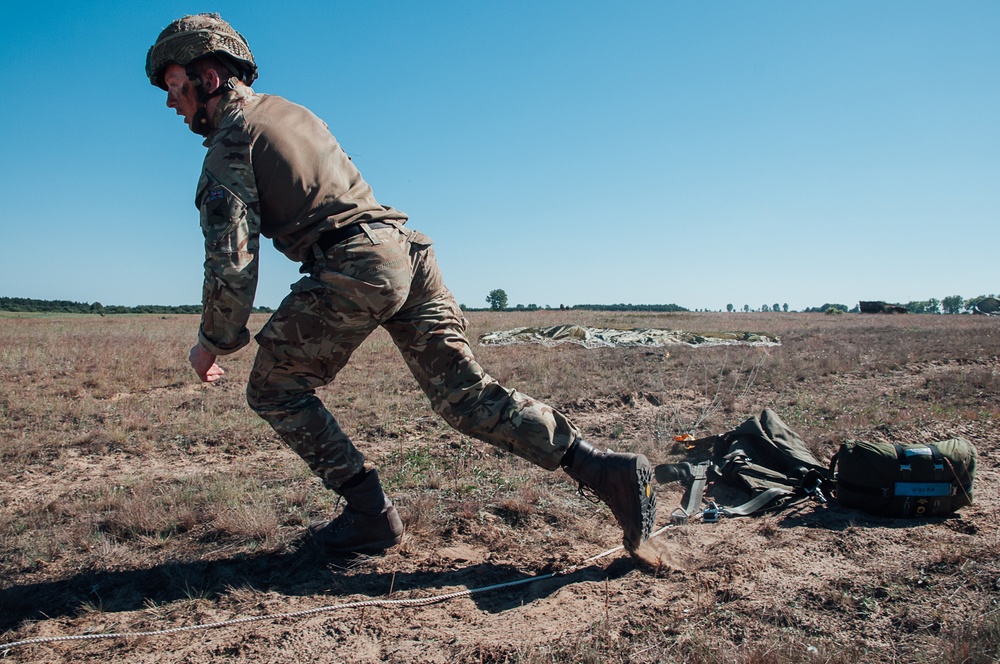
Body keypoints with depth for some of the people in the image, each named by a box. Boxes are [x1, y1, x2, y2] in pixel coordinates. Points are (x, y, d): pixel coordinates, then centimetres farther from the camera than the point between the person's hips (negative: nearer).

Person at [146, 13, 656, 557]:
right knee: (468, 395, 6)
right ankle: (608, 471, -1)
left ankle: (371, 515, 7)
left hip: (354, 266, -8)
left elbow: (232, 260, -5)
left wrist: (213, 343, 8)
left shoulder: (229, 142, 2)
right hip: (408, 249, 8)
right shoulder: (291, 111, 27)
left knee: (274, 391, 10)